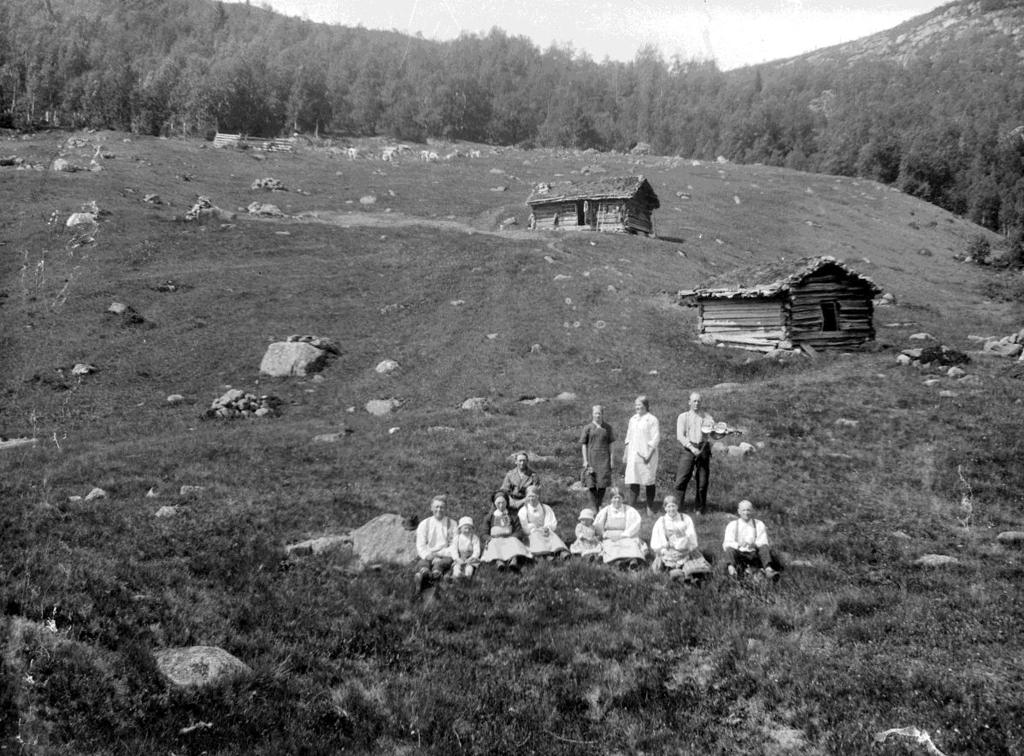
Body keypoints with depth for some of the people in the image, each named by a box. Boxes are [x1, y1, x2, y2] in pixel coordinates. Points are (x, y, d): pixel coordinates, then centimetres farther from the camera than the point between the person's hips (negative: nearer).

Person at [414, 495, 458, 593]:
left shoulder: (452, 524, 12)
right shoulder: (424, 524, 15)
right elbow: (420, 546, 7)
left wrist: (439, 554, -10)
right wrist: (427, 555, -14)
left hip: (445, 556, 0)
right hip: (428, 556, 0)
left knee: (439, 563, -36)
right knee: (422, 563, -36)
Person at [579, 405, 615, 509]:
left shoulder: (607, 428, 6)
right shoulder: (588, 428, 0)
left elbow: (611, 444, 9)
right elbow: (583, 444, 1)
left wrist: (611, 459, 4)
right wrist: (585, 460, -4)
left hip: (604, 458, 2)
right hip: (591, 458, -1)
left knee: (602, 484, 1)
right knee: (592, 484, -2)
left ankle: (599, 505, 17)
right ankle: (594, 508, 5)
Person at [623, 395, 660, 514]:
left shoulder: (652, 420, -4)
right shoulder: (632, 419, 13)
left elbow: (655, 439, -8)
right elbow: (628, 438, 19)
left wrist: (649, 455, -15)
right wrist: (625, 454, 13)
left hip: (646, 455, -5)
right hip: (633, 455, 5)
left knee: (648, 481, 1)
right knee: (633, 481, 0)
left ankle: (650, 508, 10)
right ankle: (631, 507, 2)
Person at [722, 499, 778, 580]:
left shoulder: (759, 525, 13)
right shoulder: (732, 525, 9)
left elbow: (763, 543, 1)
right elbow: (727, 544, -4)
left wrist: (754, 544, -22)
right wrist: (738, 545, -25)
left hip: (754, 554, 1)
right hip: (738, 554, -1)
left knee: (764, 547, -27)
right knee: (730, 549, -31)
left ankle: (768, 570, -51)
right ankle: (731, 569, -59)